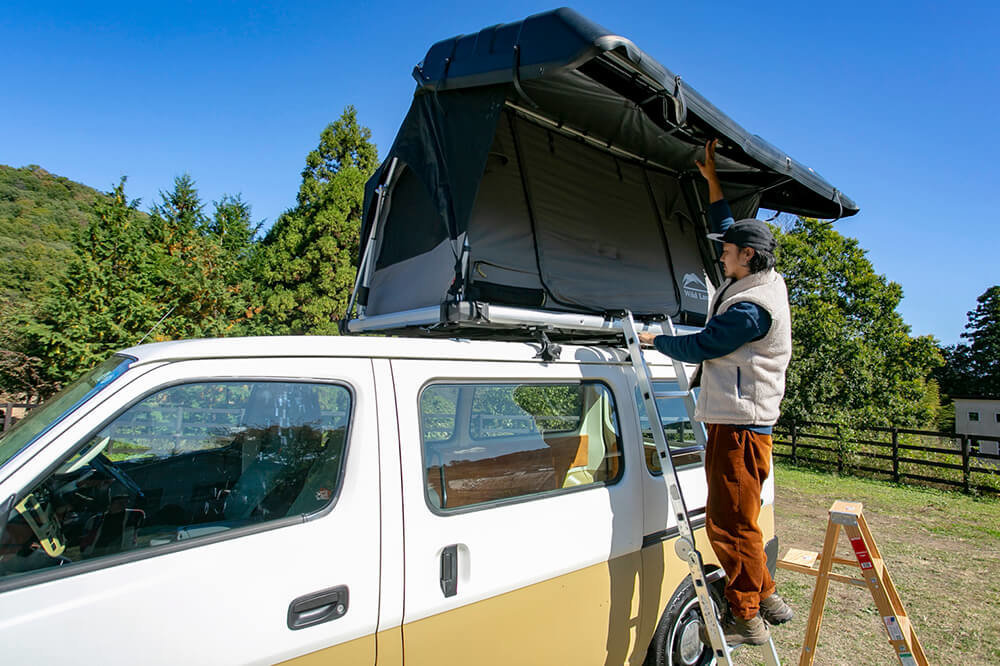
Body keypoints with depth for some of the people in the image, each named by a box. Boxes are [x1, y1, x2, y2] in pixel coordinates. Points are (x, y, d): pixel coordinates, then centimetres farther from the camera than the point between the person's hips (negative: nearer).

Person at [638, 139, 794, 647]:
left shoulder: (753, 307, -20)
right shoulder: (762, 282, 12)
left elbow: (700, 346, -16)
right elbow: (728, 227, 23)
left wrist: (654, 340, 0)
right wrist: (712, 180, 24)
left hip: (740, 427, -11)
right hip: (734, 421, 11)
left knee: (729, 523, 0)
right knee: (735, 520, 19)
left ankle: (747, 620, 15)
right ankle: (767, 600, 32)